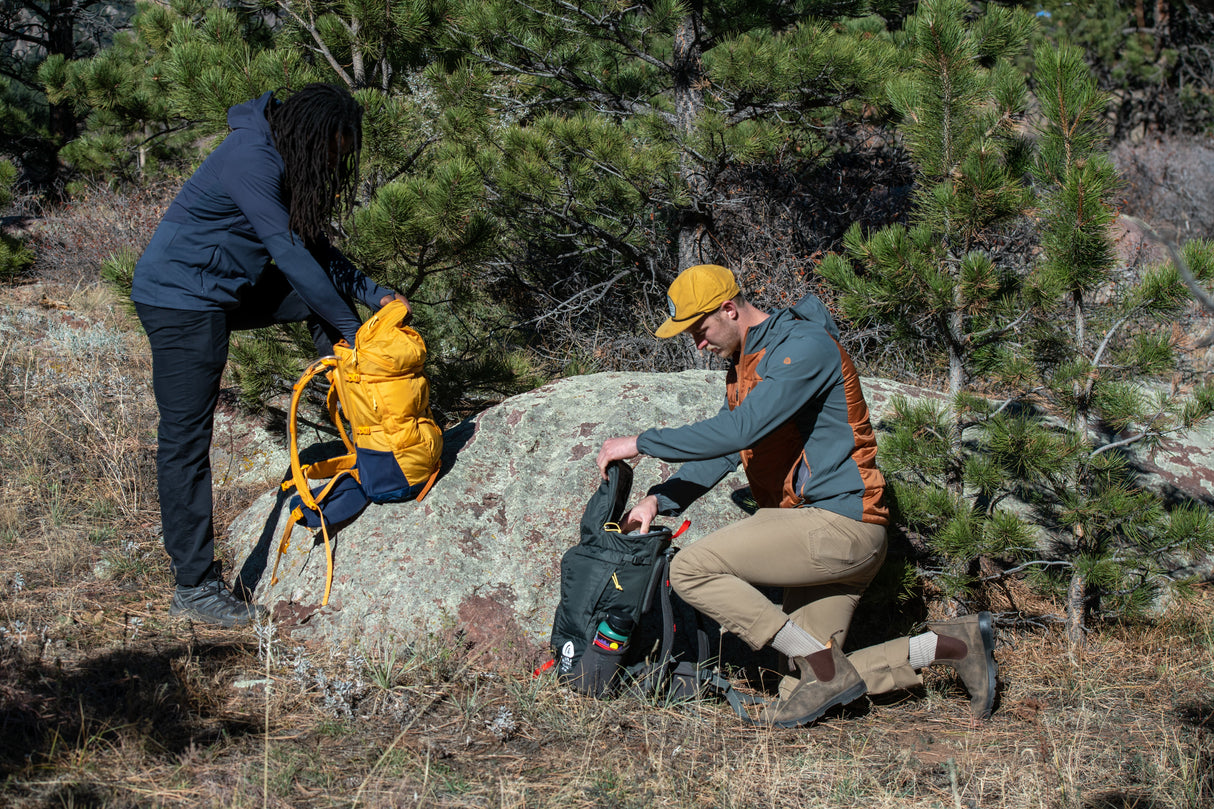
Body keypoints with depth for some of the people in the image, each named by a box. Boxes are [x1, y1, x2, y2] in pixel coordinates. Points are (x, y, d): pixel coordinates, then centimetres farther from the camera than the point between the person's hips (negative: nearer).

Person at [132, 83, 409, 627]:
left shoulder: (286, 161, 6)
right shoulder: (250, 159, -24)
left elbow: (314, 247, 12)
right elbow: (290, 254, -24)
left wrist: (374, 293, 2)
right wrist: (349, 329, -18)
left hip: (224, 289, 10)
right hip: (181, 299, -10)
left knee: (324, 292, 8)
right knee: (186, 439, -6)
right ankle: (193, 588, -2)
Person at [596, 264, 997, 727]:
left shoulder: (805, 345, -15)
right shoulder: (744, 365, 18)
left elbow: (737, 432, -25)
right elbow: (721, 453, 18)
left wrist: (641, 443, -18)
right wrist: (659, 500, 2)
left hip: (839, 520, -10)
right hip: (819, 533, 10)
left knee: (691, 569, -17)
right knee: (804, 694, 5)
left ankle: (828, 669, -13)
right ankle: (949, 645, 8)